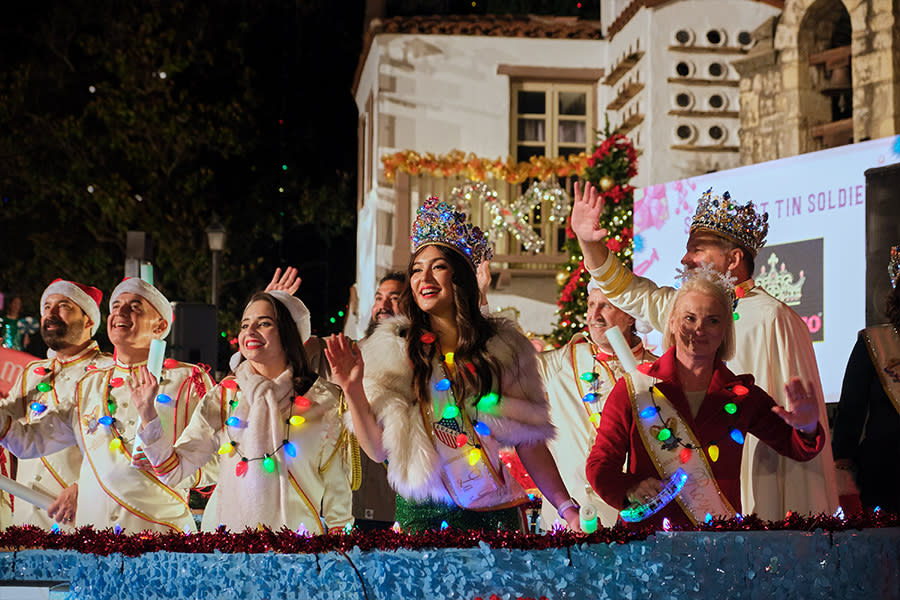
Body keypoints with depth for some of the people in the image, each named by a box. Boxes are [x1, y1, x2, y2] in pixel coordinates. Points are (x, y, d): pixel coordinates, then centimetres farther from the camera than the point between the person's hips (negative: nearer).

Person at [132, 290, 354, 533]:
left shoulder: (323, 401, 4)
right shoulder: (222, 398, 7)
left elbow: (336, 487, 10)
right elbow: (174, 470, 5)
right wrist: (146, 411, -3)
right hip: (227, 539, 1)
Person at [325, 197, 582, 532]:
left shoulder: (503, 348, 6)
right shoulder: (394, 349, 3)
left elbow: (530, 442, 7)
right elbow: (378, 449, -2)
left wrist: (566, 507, -1)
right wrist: (353, 391, -15)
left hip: (497, 516, 1)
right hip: (424, 516, -1)